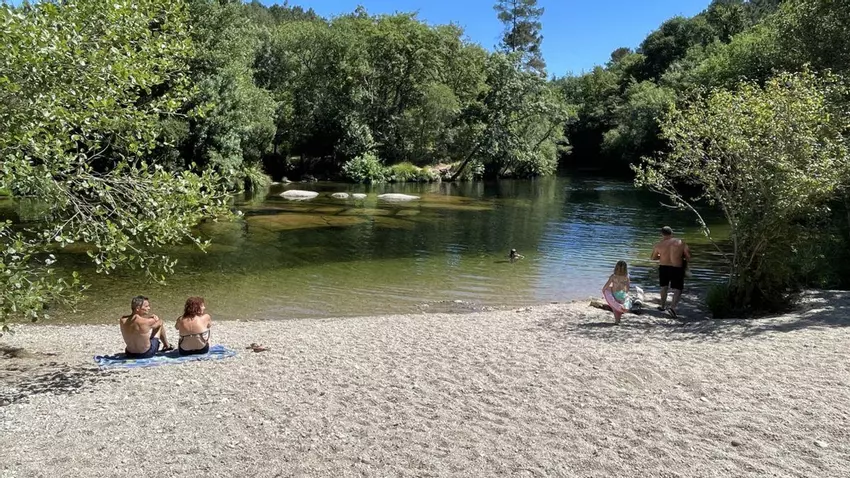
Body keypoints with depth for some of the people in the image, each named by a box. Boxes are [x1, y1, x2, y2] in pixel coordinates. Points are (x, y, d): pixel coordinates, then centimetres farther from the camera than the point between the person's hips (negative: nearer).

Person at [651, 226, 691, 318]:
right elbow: (689, 258, -3)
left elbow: (653, 258, 8)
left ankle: (663, 306, 34)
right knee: (677, 290, 2)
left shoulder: (659, 244, -3)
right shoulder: (681, 243, -5)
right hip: (677, 269, -2)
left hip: (663, 268, 2)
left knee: (664, 287, 23)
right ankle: (672, 307, -17)